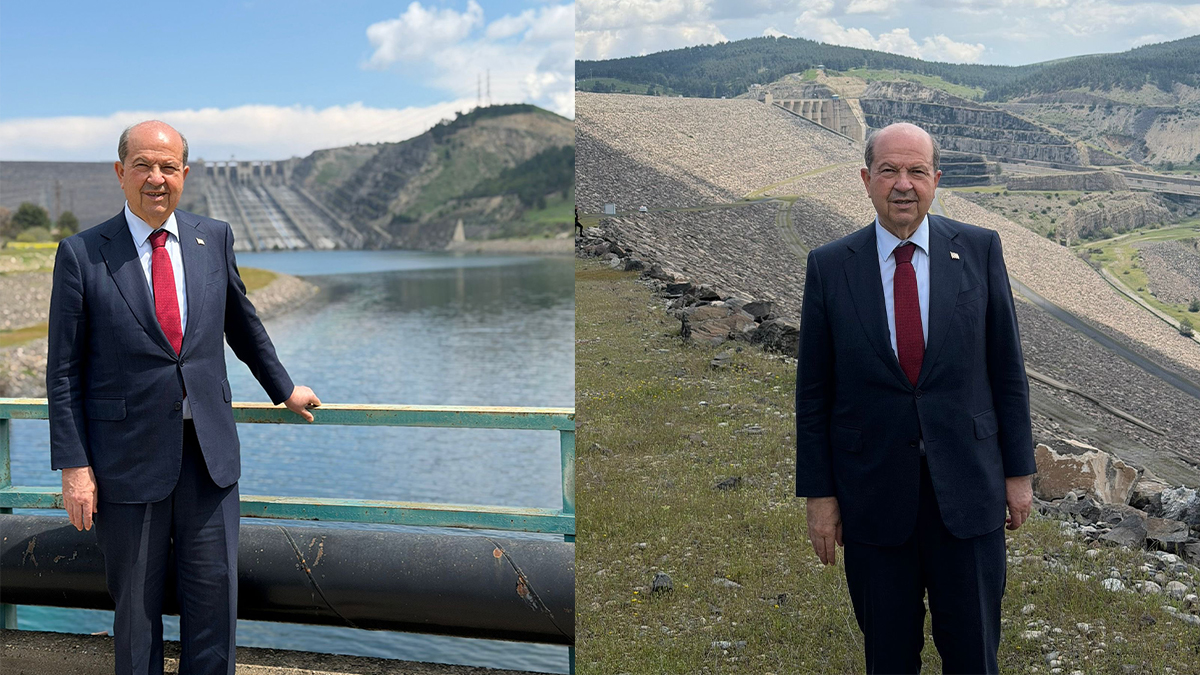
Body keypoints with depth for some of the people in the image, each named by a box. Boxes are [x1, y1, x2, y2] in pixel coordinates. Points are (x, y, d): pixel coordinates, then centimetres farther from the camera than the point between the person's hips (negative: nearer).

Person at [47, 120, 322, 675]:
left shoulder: (214, 238, 6)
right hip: (128, 458, -3)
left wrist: (283, 389, 30)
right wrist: (73, 466, -7)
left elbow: (240, 321, 22)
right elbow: (64, 370, -3)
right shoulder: (82, 254, -4)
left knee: (214, 597, 4)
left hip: (208, 453, 3)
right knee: (136, 607, 7)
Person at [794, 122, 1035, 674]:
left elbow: (1006, 366, 3)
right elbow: (813, 390, 1)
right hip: (874, 493, 0)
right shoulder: (830, 266, -3)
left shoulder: (979, 250, -1)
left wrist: (1019, 470, 3)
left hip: (967, 487, 0)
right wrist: (818, 494, 0)